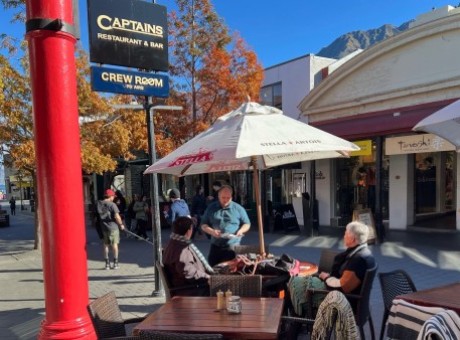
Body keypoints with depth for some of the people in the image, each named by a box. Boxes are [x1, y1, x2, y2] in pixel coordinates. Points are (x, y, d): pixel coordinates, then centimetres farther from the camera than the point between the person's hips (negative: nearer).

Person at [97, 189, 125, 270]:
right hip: (113, 227, -5)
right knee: (114, 244, 4)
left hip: (104, 227, 5)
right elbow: (116, 216, -19)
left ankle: (107, 263, 16)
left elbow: (99, 215, 6)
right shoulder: (112, 204, -14)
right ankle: (115, 263, 7)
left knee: (106, 245, 12)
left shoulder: (99, 204, 3)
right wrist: (121, 224, -6)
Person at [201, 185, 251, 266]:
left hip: (233, 247, -2)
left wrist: (240, 231, -12)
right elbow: (203, 225, 10)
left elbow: (247, 224, 10)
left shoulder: (238, 208, 3)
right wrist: (211, 231, -10)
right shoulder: (211, 208, 8)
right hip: (216, 247, 2)